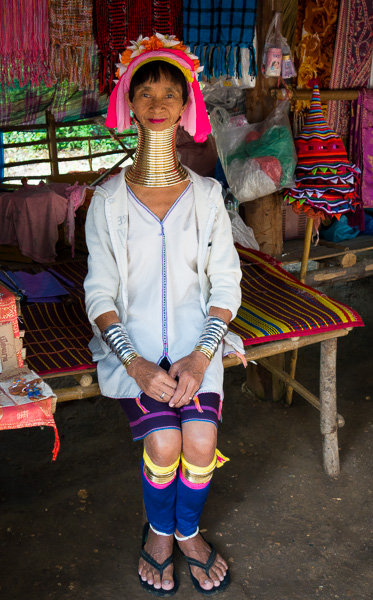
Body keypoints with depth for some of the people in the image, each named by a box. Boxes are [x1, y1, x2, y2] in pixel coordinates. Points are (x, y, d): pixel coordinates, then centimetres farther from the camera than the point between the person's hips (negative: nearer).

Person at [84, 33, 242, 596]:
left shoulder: (207, 194, 2)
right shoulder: (108, 199, -1)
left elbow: (226, 284, 2)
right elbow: (99, 294, -2)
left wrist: (201, 355, -13)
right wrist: (135, 362, -17)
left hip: (197, 340, 1)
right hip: (133, 342, -1)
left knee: (201, 442, -18)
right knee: (163, 445, -19)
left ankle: (188, 531, 16)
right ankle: (159, 530, 15)